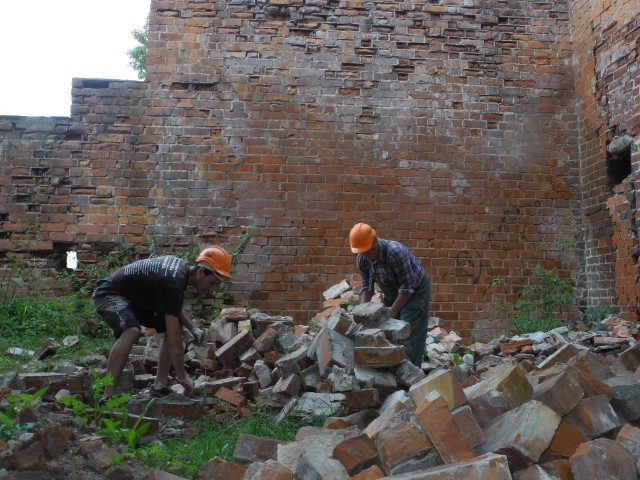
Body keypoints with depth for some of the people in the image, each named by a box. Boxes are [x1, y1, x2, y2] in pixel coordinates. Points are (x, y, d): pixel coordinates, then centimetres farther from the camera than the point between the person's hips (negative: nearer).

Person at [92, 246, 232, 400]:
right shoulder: (172, 283, -32)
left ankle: (159, 386, 4)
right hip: (109, 294, -10)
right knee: (131, 331, -37)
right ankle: (107, 397, -32)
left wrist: (193, 329, -3)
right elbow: (174, 340, -30)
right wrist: (183, 378, -21)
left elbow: (174, 310, 14)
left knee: (174, 326, 4)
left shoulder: (181, 267, -3)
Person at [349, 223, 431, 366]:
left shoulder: (396, 252, -35)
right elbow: (367, 286, -3)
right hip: (392, 292, 7)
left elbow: (408, 286, -30)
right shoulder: (361, 259, -14)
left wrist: (392, 311, -28)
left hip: (415, 290, -6)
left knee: (410, 335, -11)